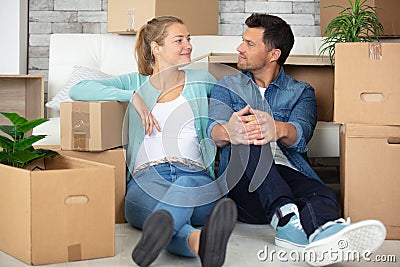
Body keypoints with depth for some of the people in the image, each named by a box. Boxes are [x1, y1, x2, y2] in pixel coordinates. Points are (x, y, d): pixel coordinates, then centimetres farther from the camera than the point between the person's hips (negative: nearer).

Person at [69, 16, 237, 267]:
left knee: (189, 184, -41)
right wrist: (133, 96, -4)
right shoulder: (135, 83, 19)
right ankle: (197, 239, -69)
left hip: (196, 176, 1)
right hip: (146, 178, 0)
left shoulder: (201, 80, 23)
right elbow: (78, 90, 7)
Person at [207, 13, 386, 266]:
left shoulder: (301, 92, 17)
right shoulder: (227, 87, 19)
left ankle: (321, 234, -67)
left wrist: (278, 129, -33)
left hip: (288, 176, 1)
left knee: (324, 196, -33)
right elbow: (214, 130, -3)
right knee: (248, 141, -33)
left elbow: (300, 133, -6)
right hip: (242, 184, 0)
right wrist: (229, 131, -31)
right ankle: (286, 219, -54)